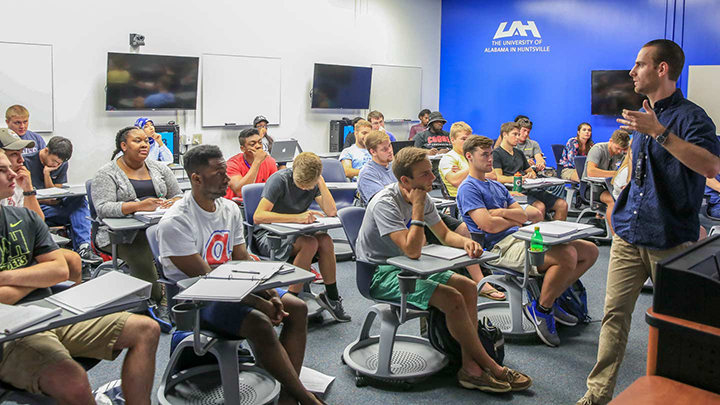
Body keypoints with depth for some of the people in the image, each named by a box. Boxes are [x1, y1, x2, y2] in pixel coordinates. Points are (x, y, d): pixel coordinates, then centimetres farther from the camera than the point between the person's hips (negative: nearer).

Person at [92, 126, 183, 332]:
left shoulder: (159, 168, 17)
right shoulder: (107, 173, 2)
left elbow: (178, 195, 17)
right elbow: (103, 208, -12)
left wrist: (173, 203, -10)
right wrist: (139, 206, -26)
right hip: (121, 234, -4)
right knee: (142, 255, -34)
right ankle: (158, 303, -14)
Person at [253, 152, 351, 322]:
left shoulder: (314, 184, -2)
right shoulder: (279, 180, -19)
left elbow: (331, 212, -12)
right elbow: (258, 216, -30)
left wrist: (321, 183, -18)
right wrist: (296, 217, -37)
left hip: (294, 233, 5)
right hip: (269, 236, -5)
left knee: (325, 240, -24)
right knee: (310, 243, -32)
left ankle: (331, 296, -8)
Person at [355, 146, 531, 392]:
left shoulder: (423, 197, 1)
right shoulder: (385, 203, -24)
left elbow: (445, 234, 11)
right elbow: (412, 250, -32)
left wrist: (466, 242, -11)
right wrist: (418, 207, -26)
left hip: (403, 267, 9)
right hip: (380, 274, -9)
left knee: (468, 287, -3)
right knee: (452, 299, -22)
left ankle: (470, 367, -7)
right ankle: (490, 367, -5)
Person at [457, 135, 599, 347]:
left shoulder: (497, 186, 24)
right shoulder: (468, 189, -5)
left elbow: (523, 216, 13)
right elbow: (489, 225, -17)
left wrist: (502, 212, -7)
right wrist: (512, 219, 3)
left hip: (521, 237, 10)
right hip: (501, 247, -9)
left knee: (590, 250, 3)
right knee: (567, 255, -30)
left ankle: (549, 300, 10)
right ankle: (540, 309, -10)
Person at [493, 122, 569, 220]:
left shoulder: (519, 153, 27)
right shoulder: (496, 154, 0)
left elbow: (530, 171, 31)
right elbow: (498, 177, -12)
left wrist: (532, 175, 5)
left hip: (528, 190, 8)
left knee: (563, 205, -6)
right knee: (540, 206, -33)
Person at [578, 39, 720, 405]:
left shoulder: (689, 115, -10)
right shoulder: (642, 114, 15)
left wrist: (659, 132, -30)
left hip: (670, 238, -6)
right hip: (629, 233, 6)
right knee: (614, 312, 4)